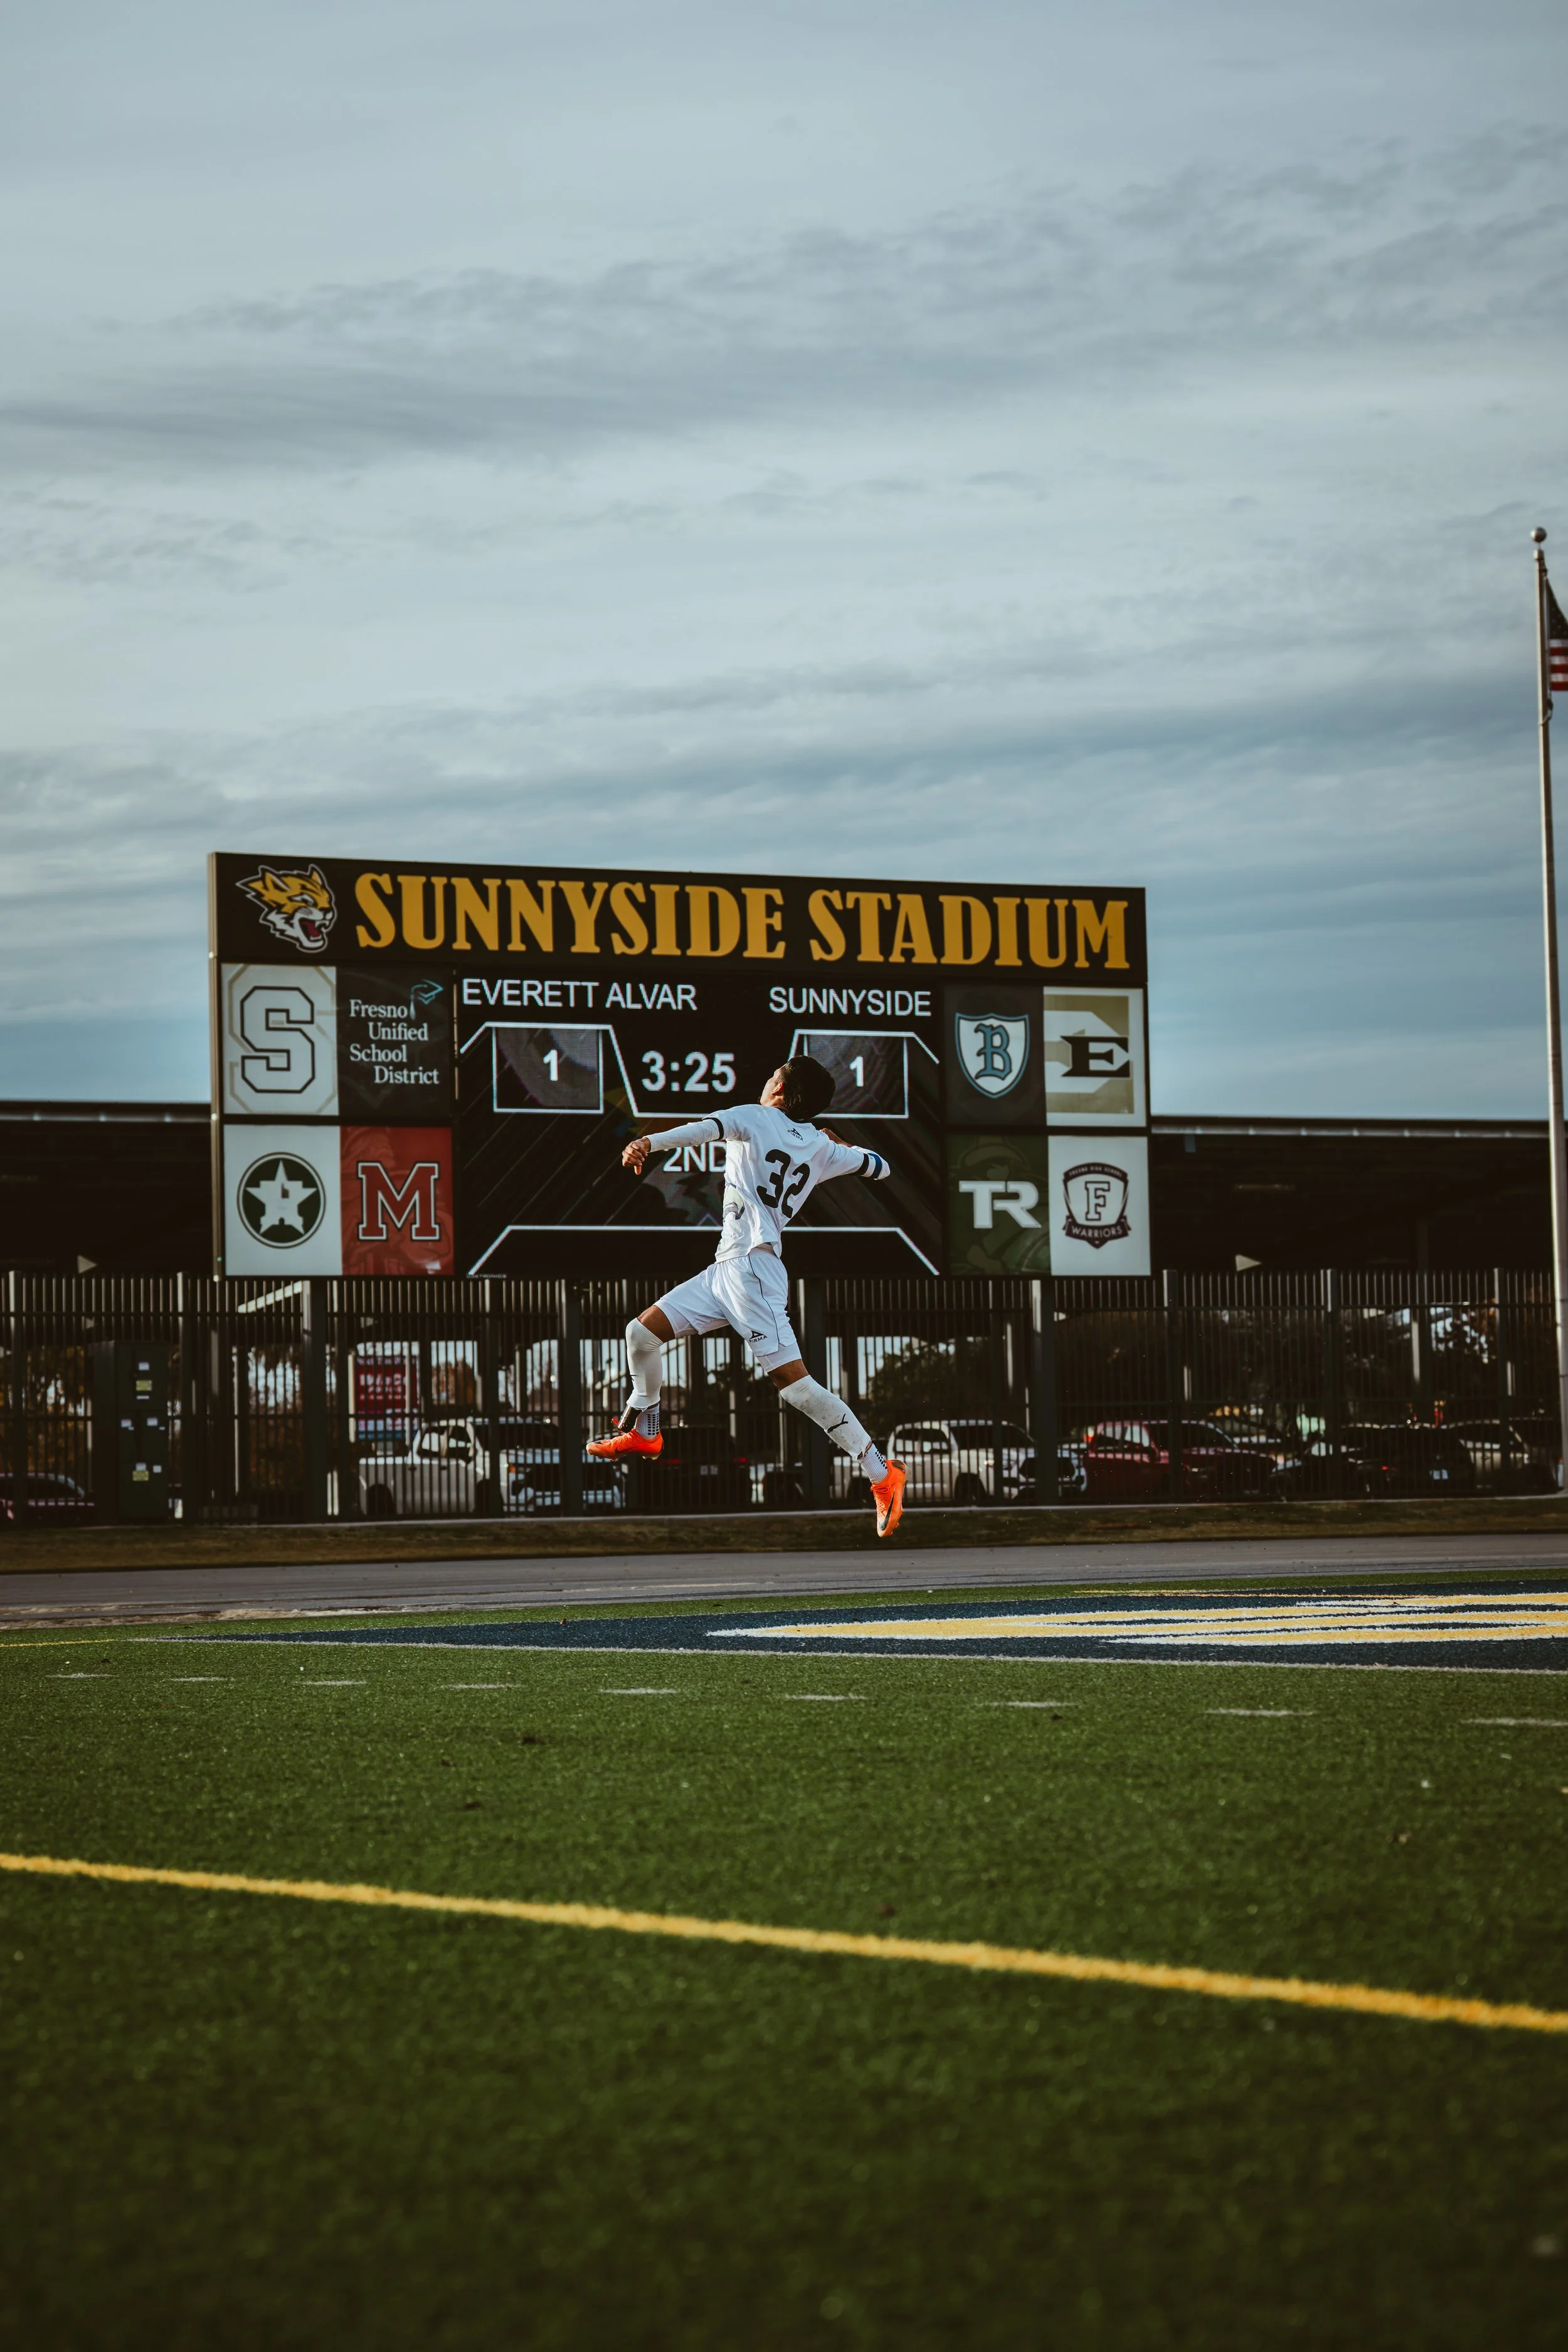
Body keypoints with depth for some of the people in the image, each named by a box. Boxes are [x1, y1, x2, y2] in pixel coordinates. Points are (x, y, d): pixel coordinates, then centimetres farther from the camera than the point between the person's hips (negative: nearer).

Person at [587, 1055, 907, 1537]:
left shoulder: (758, 1117, -2)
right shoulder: (820, 1148, 16)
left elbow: (710, 1127, -23)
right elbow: (880, 1167, 27)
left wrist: (650, 1142, -37)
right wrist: (840, 1145, 44)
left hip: (752, 1266, -9)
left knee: (794, 1383, -14)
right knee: (642, 1332, 15)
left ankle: (881, 1474, -14)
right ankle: (644, 1431, 33)